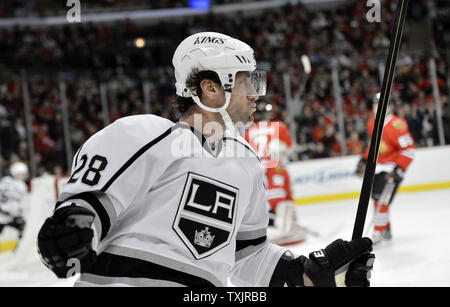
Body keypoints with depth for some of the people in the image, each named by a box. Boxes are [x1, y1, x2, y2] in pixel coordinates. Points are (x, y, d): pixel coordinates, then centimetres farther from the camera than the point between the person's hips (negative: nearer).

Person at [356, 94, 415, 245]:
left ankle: (379, 233, -3)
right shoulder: (372, 123, 6)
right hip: (378, 166, 8)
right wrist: (364, 159, 17)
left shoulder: (395, 124, -21)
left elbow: (408, 149, -21)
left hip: (392, 167, -8)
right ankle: (386, 231, 28)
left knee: (381, 201, -13)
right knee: (377, 200, 13)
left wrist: (399, 170, -25)